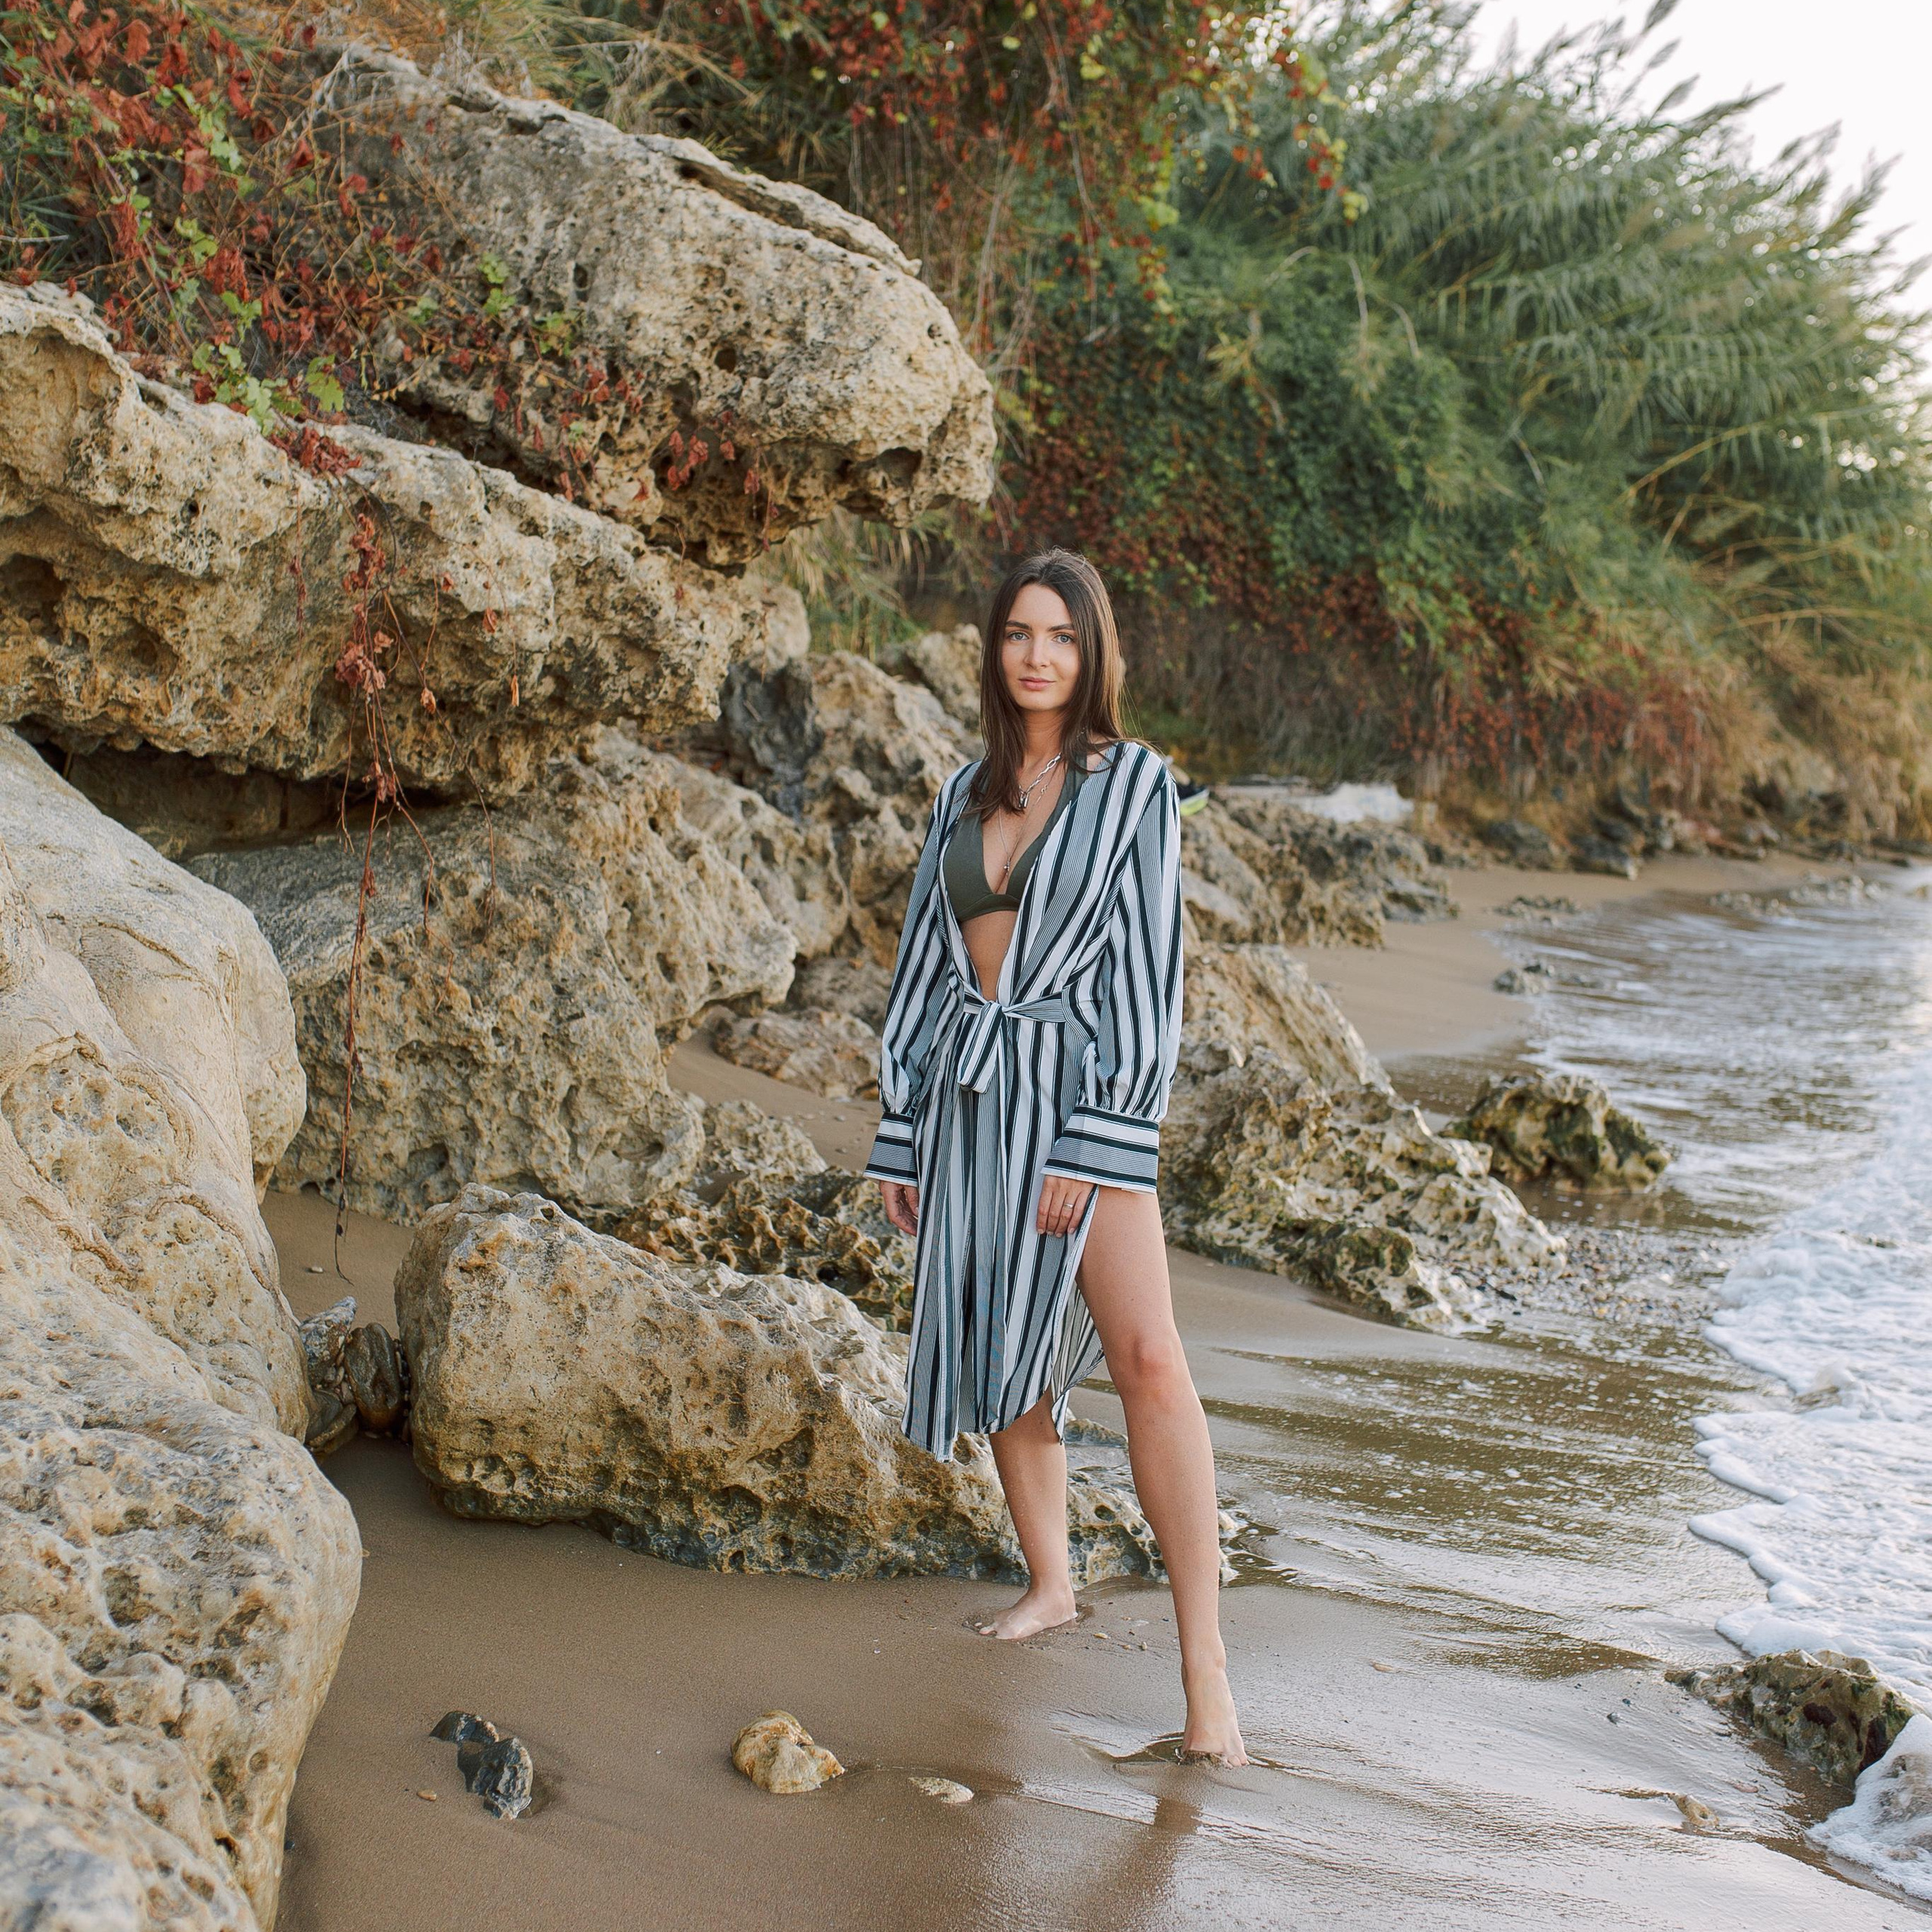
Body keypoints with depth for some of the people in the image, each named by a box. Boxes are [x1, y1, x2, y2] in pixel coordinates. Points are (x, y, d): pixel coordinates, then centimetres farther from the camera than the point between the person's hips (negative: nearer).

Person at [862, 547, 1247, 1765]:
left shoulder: (1135, 783, -3)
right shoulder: (967, 793, 13)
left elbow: (1144, 963, -9)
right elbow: (925, 958, 16)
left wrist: (1093, 1145, -16)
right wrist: (902, 1138, 11)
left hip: (1078, 1087, -6)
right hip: (967, 1088, 6)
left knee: (1146, 1356, -18)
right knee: (1003, 1353, 12)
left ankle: (1206, 1665, -19)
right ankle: (1051, 1583, 29)